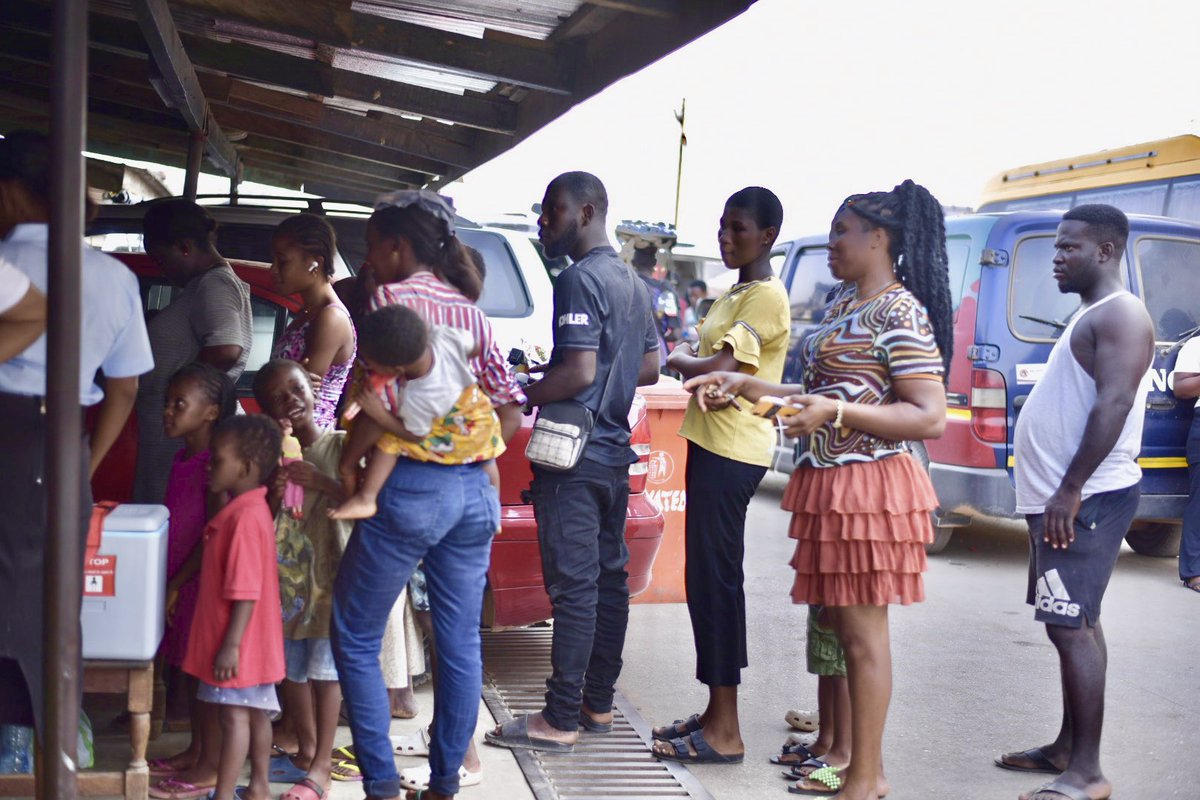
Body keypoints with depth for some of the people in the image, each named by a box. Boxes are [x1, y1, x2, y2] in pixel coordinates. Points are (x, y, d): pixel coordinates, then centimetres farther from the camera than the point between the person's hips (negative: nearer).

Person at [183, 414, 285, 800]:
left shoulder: (246, 517, -22)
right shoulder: (245, 509, 10)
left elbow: (246, 591, -24)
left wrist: (231, 644, -22)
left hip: (239, 642, -10)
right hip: (253, 641, 10)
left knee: (234, 715, -3)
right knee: (256, 712, 17)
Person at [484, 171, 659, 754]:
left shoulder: (580, 279, -15)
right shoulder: (632, 284, 14)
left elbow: (578, 372, -22)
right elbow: (650, 367, 21)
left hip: (574, 459, -10)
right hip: (614, 450, 10)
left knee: (573, 587, -7)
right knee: (608, 580, 12)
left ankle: (560, 721, -3)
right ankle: (598, 704, 21)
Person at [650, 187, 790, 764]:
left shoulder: (767, 297, -12)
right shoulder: (733, 295, 19)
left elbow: (720, 367, -21)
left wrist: (675, 359, -3)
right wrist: (685, 355, 1)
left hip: (733, 451, -10)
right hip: (710, 444, 10)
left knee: (715, 580, -8)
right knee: (708, 579, 12)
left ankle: (724, 732, -4)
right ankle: (716, 714, 21)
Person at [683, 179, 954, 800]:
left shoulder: (899, 312, -14)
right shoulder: (843, 304, 14)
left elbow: (930, 418, -20)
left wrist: (837, 413, -28)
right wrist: (741, 386, 11)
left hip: (868, 486, -9)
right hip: (829, 483, 9)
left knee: (862, 631, -1)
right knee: (838, 622, 15)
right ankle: (850, 749, 26)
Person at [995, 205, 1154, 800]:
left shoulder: (1119, 314, -11)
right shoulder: (1089, 316, 20)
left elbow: (1115, 404, -22)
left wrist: (1070, 491, -25)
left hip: (1088, 499, -10)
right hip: (1061, 497, 10)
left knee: (1072, 627, -12)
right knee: (1074, 624, 14)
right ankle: (1068, 747, 22)